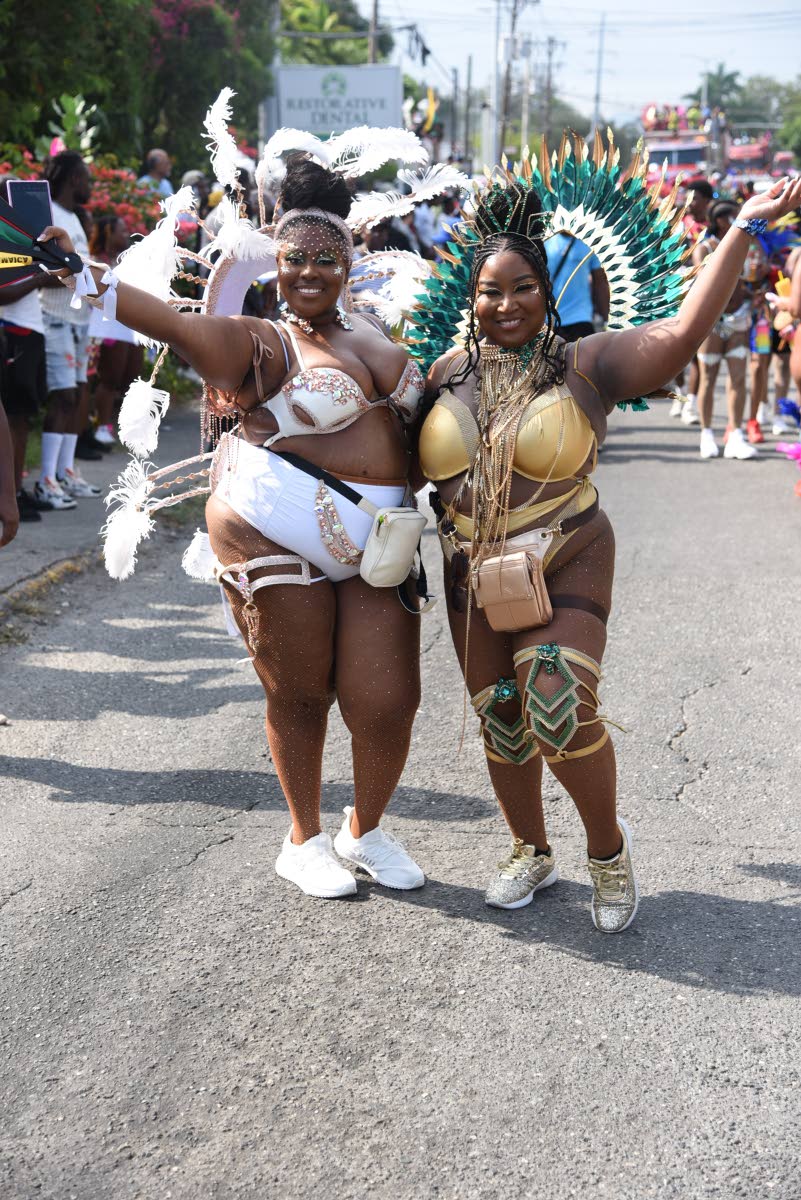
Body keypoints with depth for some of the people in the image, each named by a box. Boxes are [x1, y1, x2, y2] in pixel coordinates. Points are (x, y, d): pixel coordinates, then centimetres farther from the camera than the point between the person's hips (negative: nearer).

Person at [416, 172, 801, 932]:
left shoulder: (585, 367, -10)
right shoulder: (448, 374, 4)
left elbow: (684, 332, -20)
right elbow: (418, 460, 22)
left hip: (564, 570, -4)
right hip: (474, 578, 5)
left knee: (559, 713, -19)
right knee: (500, 722, 12)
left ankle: (609, 849, 9)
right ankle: (532, 854, 36)